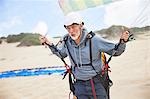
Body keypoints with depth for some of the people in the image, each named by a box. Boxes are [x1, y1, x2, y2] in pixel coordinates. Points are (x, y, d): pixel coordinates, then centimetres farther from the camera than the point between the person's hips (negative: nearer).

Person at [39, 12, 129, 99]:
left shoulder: (94, 40, -15)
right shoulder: (67, 42, -3)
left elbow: (115, 51, -8)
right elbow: (61, 54, 20)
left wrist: (122, 41, -26)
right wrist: (49, 43, 11)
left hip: (97, 83, -2)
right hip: (79, 84, 3)